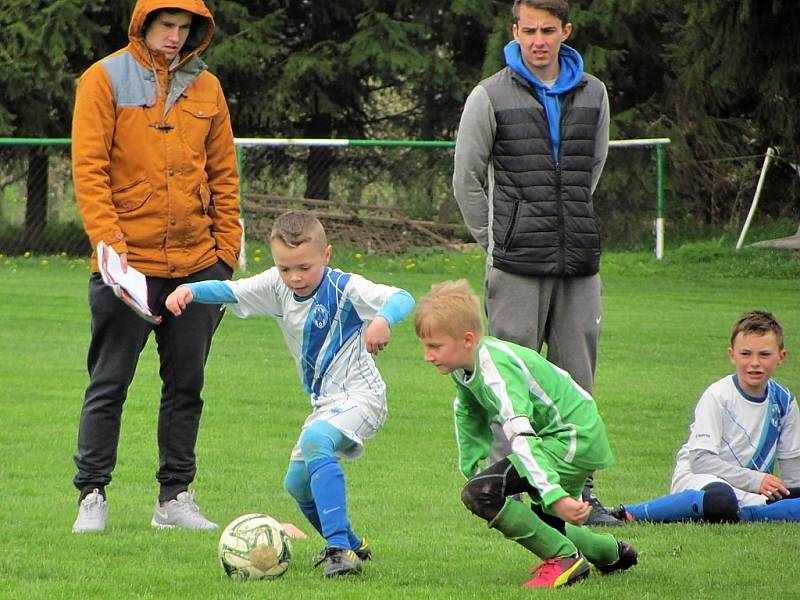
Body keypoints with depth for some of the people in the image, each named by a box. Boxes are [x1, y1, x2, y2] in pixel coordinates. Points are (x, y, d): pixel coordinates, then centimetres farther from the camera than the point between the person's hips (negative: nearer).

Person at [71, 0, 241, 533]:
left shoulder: (205, 87, 10)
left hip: (197, 264, 4)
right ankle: (92, 496, 3)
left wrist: (226, 247, 5)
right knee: (109, 385, -2)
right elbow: (89, 168, -8)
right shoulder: (104, 80, -2)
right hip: (129, 264, -4)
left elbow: (223, 174, 13)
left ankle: (176, 497, 14)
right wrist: (108, 239, -17)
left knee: (187, 386, 7)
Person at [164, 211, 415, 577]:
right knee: (297, 484, 16)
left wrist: (383, 319, -50)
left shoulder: (345, 288, -18)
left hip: (360, 396, -9)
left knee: (314, 441, -35)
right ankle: (351, 546, 40)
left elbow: (401, 298, -28)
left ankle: (339, 546, -39)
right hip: (325, 402, 9)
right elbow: (231, 291, -2)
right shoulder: (277, 286, 0)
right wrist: (190, 290, -22)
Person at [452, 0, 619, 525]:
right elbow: (467, 178, 3)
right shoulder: (492, 97, -2)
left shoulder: (593, 95, 9)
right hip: (518, 265, -4)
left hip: (580, 263, 4)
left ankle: (578, 490, 12)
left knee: (577, 380, 6)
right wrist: (495, 240, 2)